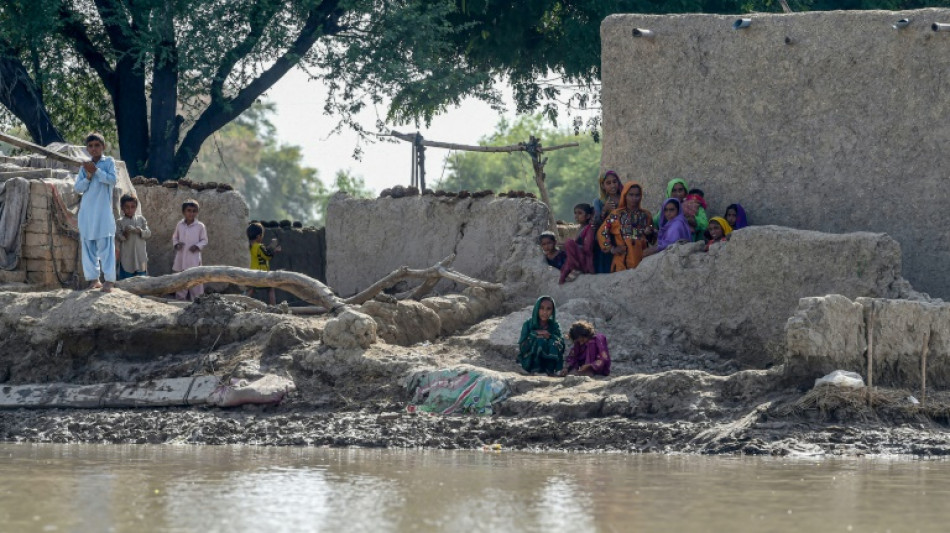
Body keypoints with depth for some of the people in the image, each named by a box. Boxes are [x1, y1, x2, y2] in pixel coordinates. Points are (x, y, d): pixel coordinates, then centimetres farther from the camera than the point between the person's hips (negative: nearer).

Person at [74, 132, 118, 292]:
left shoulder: (109, 162, 4)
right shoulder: (84, 166, 13)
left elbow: (112, 180, -9)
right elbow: (78, 188, 6)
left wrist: (96, 170, -13)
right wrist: (89, 176, -9)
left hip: (103, 212, -4)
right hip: (87, 212, 4)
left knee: (105, 246, -8)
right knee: (88, 247, 4)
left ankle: (109, 280, -11)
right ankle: (93, 279, 9)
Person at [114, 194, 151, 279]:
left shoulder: (141, 219, 7)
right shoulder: (120, 222, 2)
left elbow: (148, 233, 2)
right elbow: (117, 237, -4)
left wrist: (140, 231, -17)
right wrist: (125, 234, -24)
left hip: (140, 256, 2)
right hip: (126, 257, -2)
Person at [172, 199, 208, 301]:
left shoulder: (200, 226, -4)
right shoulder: (180, 225, 5)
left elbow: (204, 240, 2)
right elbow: (174, 237, 15)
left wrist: (198, 246, -16)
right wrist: (176, 244, -6)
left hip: (194, 259, -3)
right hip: (181, 258, 3)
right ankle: (180, 300, 20)